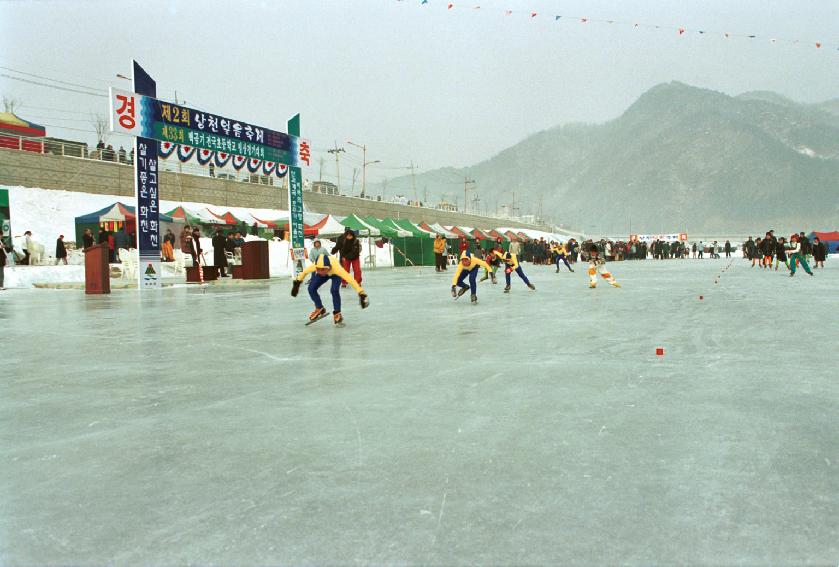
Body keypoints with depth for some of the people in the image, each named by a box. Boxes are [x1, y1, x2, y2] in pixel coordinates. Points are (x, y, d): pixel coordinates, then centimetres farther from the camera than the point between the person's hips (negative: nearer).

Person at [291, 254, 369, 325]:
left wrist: (362, 294, -51)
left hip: (335, 274, -3)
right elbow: (304, 272, -17)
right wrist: (297, 283, -6)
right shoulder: (313, 266, -39)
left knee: (334, 290, -27)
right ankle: (319, 309, 16)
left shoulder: (336, 268, -47)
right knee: (311, 289, -12)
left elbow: (350, 279, -48)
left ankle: (337, 313, -5)